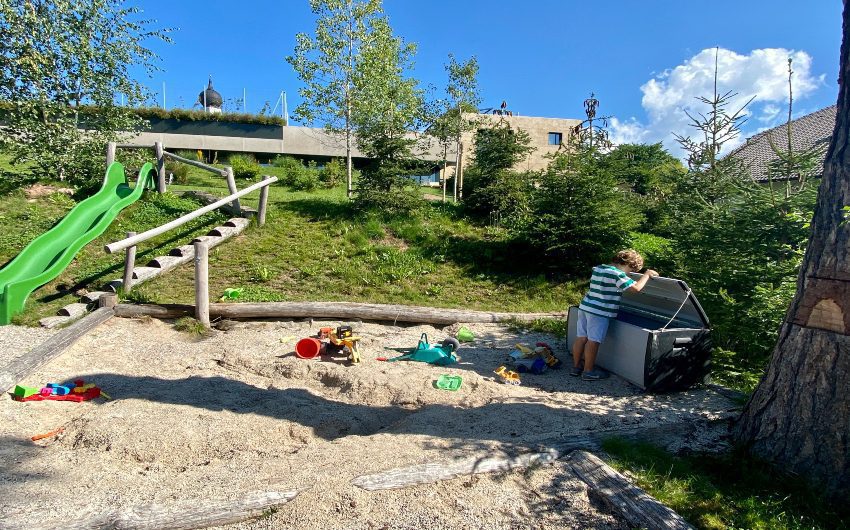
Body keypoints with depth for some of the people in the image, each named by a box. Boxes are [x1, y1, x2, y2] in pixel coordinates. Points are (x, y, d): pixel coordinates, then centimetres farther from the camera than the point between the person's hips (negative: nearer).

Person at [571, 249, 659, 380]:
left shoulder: (598, 268, 14)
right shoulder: (616, 274, -14)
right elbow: (636, 287, -17)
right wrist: (647, 274, -1)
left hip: (585, 306, 9)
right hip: (599, 312, -9)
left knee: (581, 338, 12)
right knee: (593, 341, 0)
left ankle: (576, 367, 22)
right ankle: (588, 371, 9)